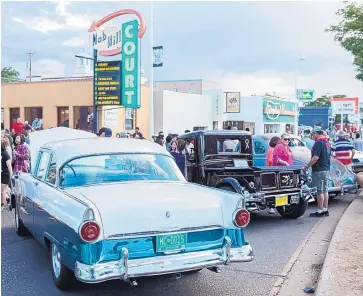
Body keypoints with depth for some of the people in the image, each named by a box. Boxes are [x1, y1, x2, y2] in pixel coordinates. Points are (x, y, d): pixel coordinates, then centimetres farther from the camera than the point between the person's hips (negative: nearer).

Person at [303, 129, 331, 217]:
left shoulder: (318, 143, -17)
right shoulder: (328, 143, 13)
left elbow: (316, 157, -24)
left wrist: (307, 166, -18)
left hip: (318, 170, -9)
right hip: (327, 169, 9)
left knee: (320, 191, -4)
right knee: (325, 190, 13)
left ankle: (320, 211, 0)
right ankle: (325, 209, 17)